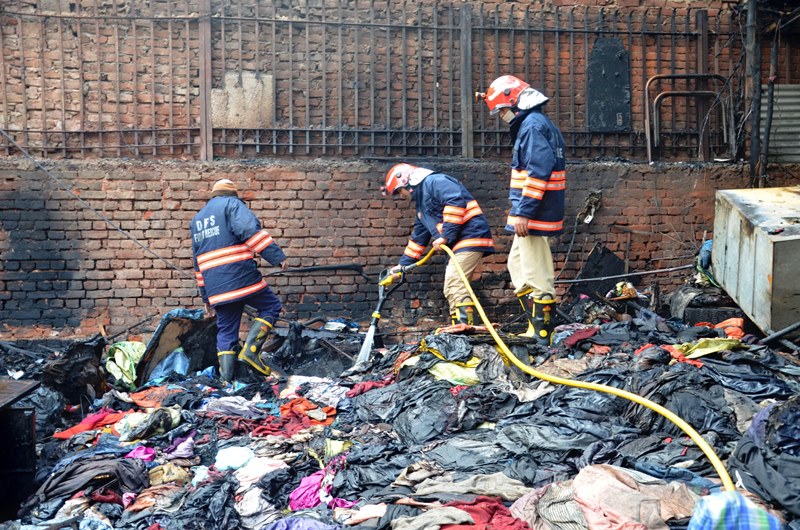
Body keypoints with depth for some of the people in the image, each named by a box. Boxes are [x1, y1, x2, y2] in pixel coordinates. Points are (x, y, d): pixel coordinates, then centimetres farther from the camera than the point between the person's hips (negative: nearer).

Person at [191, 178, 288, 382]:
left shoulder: (197, 220, 27)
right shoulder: (232, 204, 5)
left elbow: (198, 263, 28)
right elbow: (251, 230, -17)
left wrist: (206, 297, 30)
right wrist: (277, 256, -19)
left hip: (215, 288, 7)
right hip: (240, 276, -6)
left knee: (226, 331, 12)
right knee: (271, 306, 10)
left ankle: (226, 378, 8)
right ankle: (251, 349, -5)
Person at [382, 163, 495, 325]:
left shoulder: (434, 181, -5)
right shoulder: (422, 204, 26)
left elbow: (456, 200, -22)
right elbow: (418, 237, 32)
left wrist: (445, 235, -20)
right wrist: (403, 264, 31)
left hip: (471, 237, -10)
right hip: (459, 245, 10)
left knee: (454, 285, -17)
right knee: (451, 289, 7)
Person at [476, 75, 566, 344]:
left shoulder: (532, 125, -13)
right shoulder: (541, 124, 19)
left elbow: (539, 171, -24)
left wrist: (523, 212, -24)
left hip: (534, 214, -11)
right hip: (535, 214, 11)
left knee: (536, 275, -5)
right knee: (517, 266, 18)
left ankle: (543, 334, 3)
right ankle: (537, 326, 23)